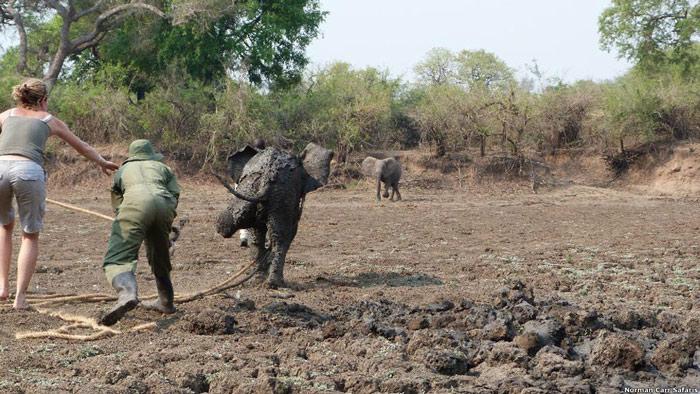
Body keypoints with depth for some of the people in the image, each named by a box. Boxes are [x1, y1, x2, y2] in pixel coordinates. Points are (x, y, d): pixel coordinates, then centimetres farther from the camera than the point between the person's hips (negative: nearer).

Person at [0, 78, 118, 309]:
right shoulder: (49, 120, 25)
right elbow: (82, 147, 38)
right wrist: (102, 163, 55)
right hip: (29, 171, -2)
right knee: (30, 236, 17)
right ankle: (20, 296, 7)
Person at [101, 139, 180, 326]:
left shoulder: (122, 170, 36)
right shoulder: (162, 168, 36)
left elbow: (117, 204, 34)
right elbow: (175, 194, 21)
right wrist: (165, 227, 28)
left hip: (136, 202, -3)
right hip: (164, 204, 3)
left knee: (118, 258, -13)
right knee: (159, 255, 26)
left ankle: (127, 294, -41)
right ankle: (166, 301, 36)